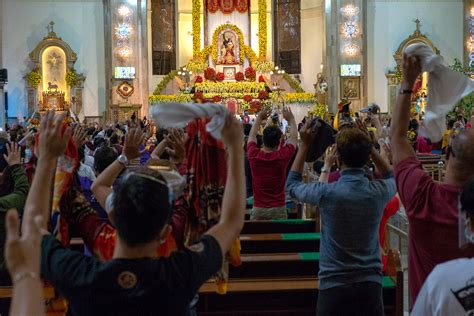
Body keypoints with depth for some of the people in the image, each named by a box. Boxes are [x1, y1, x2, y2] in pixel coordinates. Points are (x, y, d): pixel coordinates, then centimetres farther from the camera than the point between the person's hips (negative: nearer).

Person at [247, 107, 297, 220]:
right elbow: (294, 138, 10)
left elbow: (252, 136, 17)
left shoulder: (254, 155, -6)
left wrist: (259, 118, 26)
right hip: (278, 209, -1)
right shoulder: (282, 156, -10)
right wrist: (291, 119, 24)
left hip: (258, 209, 2)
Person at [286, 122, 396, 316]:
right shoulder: (379, 192, -8)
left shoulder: (326, 193, -15)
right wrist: (368, 146, 10)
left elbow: (292, 185, 6)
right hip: (370, 284, 2)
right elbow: (392, 178, 19)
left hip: (333, 285, -2)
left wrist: (305, 145, 8)